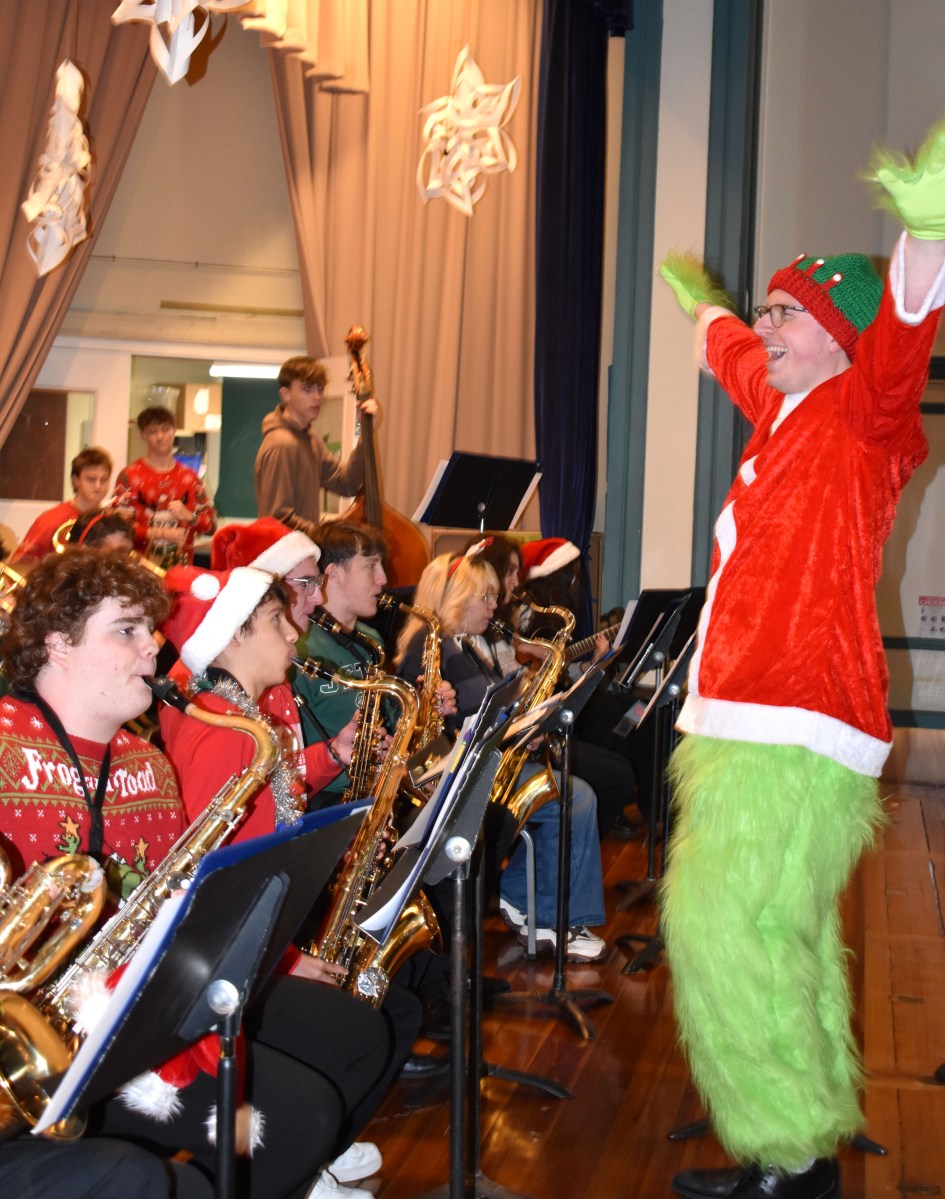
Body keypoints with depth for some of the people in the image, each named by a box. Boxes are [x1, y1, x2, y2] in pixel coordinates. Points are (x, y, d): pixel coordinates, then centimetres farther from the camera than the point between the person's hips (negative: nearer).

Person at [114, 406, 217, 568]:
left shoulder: (189, 477, 11)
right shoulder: (129, 475, 1)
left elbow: (211, 524, 11)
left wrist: (188, 516, -8)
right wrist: (162, 533, -13)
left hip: (181, 566, 3)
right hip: (141, 565, -3)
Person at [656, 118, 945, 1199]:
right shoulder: (780, 410, 18)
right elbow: (736, 355, 40)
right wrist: (703, 305, 59)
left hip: (795, 735, -10)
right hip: (744, 725, 10)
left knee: (724, 922, -13)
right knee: (783, 933, 14)